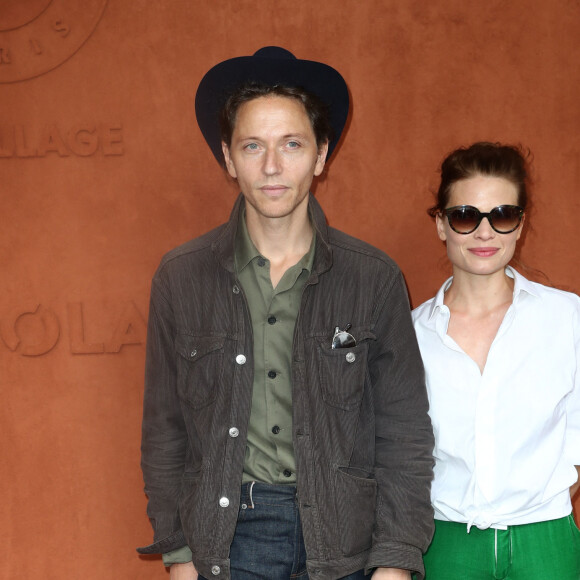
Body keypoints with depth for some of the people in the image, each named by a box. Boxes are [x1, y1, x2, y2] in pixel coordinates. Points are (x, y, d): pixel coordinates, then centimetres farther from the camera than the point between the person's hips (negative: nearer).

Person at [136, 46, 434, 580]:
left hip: (342, 533, 0)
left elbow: (404, 431, -2)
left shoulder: (374, 278, -5)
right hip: (226, 532, 0)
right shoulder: (181, 277, -2)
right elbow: (164, 429, 4)